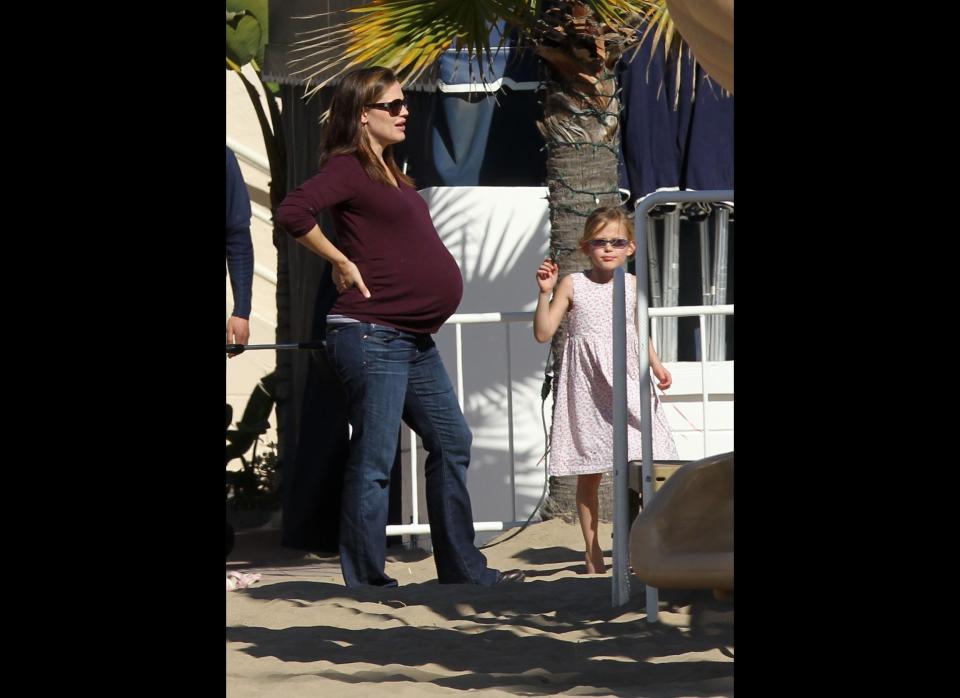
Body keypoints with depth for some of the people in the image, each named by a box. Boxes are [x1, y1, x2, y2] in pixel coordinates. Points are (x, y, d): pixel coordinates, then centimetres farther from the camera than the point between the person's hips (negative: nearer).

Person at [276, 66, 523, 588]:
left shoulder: (388, 173, 18)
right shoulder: (347, 168, -10)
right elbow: (293, 212, -26)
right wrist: (343, 264, -17)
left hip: (415, 340, 10)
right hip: (370, 336, -10)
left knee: (451, 443, 13)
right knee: (374, 460, -6)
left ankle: (463, 570, 20)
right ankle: (367, 584, -2)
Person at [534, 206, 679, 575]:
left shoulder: (632, 285, 7)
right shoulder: (572, 284, -3)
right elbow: (543, 333, -7)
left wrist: (657, 365, 6)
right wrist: (545, 292, -17)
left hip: (626, 382, 2)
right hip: (587, 385, -2)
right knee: (588, 475, 5)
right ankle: (592, 553, 13)